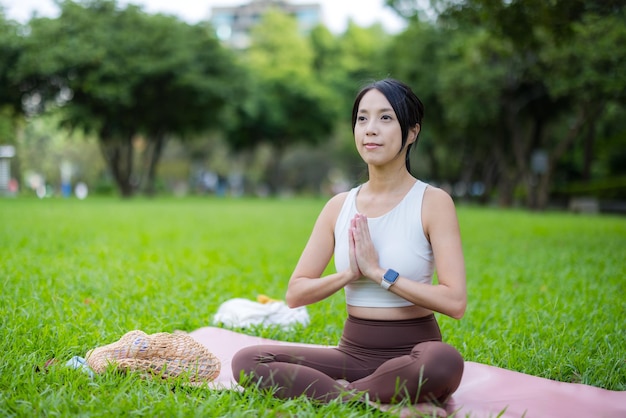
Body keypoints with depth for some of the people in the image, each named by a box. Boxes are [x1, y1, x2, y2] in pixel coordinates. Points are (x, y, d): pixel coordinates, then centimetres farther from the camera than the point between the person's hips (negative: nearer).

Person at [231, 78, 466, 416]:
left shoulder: (433, 202, -5)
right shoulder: (340, 206, 7)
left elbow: (454, 301, -16)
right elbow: (295, 293, 5)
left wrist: (378, 272, -13)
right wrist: (350, 273, -11)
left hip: (411, 353, -4)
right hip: (353, 351, 4)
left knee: (445, 362, -40)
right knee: (246, 361, -17)